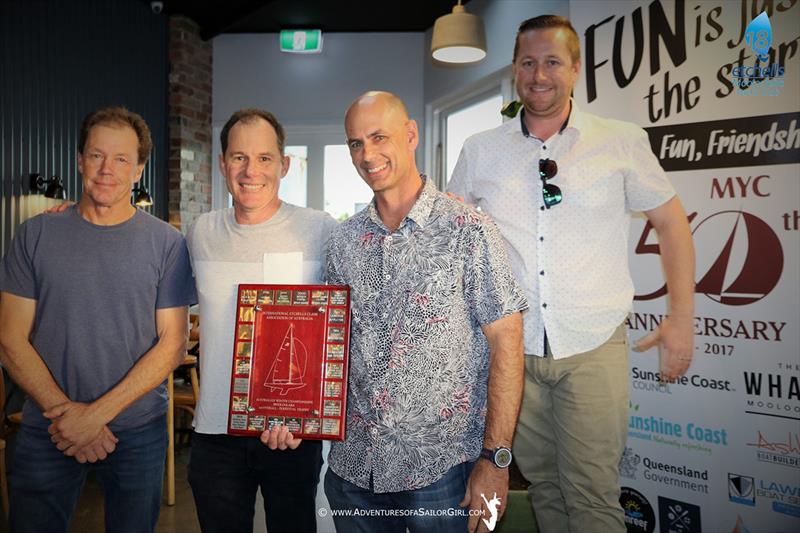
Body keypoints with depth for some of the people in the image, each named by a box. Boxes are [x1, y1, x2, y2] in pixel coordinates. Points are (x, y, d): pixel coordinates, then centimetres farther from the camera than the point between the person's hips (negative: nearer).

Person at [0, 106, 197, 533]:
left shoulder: (166, 242, -4)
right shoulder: (36, 235, 0)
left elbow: (172, 343, -8)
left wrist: (97, 413, -14)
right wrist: (66, 412, -12)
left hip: (138, 433, 0)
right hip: (46, 431, 1)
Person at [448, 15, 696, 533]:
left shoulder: (623, 142, 0)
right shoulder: (480, 151, 5)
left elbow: (671, 222, 7)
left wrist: (681, 317, 3)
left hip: (594, 347, -2)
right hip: (512, 348, 2)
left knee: (592, 492, 0)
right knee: (543, 483, 16)